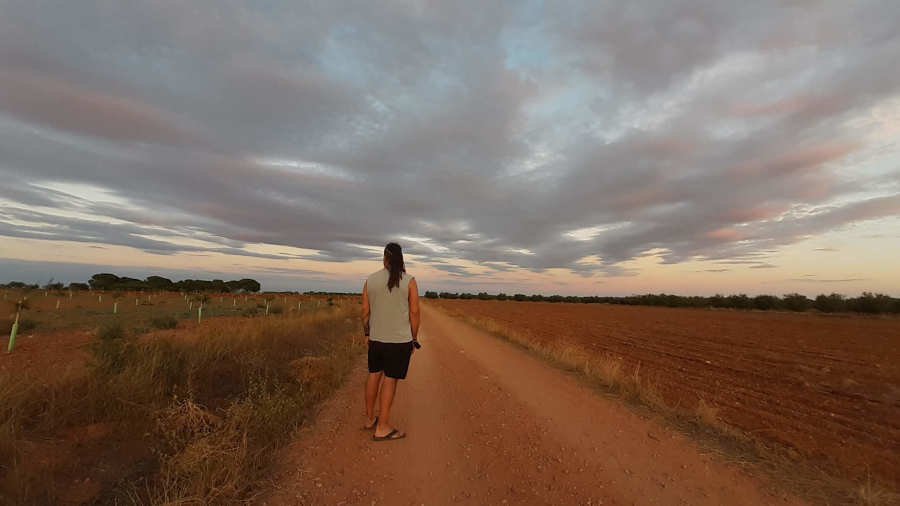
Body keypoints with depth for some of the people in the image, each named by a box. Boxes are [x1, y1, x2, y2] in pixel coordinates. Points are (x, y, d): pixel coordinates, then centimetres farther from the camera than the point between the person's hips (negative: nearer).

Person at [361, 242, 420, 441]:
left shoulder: (370, 280, 0)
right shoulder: (409, 281, -9)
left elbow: (365, 311, 3)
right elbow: (414, 313, -10)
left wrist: (368, 333, 16)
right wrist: (414, 339, 1)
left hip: (376, 338, 4)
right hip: (400, 340, -4)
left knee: (374, 375, 20)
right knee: (390, 380, 5)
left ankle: (369, 418, 35)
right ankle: (382, 428, 16)